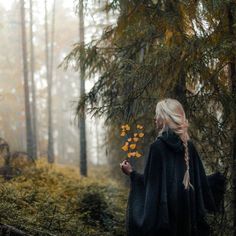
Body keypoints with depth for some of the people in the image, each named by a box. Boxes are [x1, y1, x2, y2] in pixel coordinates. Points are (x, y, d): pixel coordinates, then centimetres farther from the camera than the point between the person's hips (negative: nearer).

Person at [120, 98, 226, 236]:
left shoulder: (157, 146, -12)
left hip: (164, 210, -5)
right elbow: (199, 179, 7)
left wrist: (131, 173, 2)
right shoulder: (189, 146, 3)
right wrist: (219, 178, 26)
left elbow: (151, 182, -12)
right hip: (186, 208, 5)